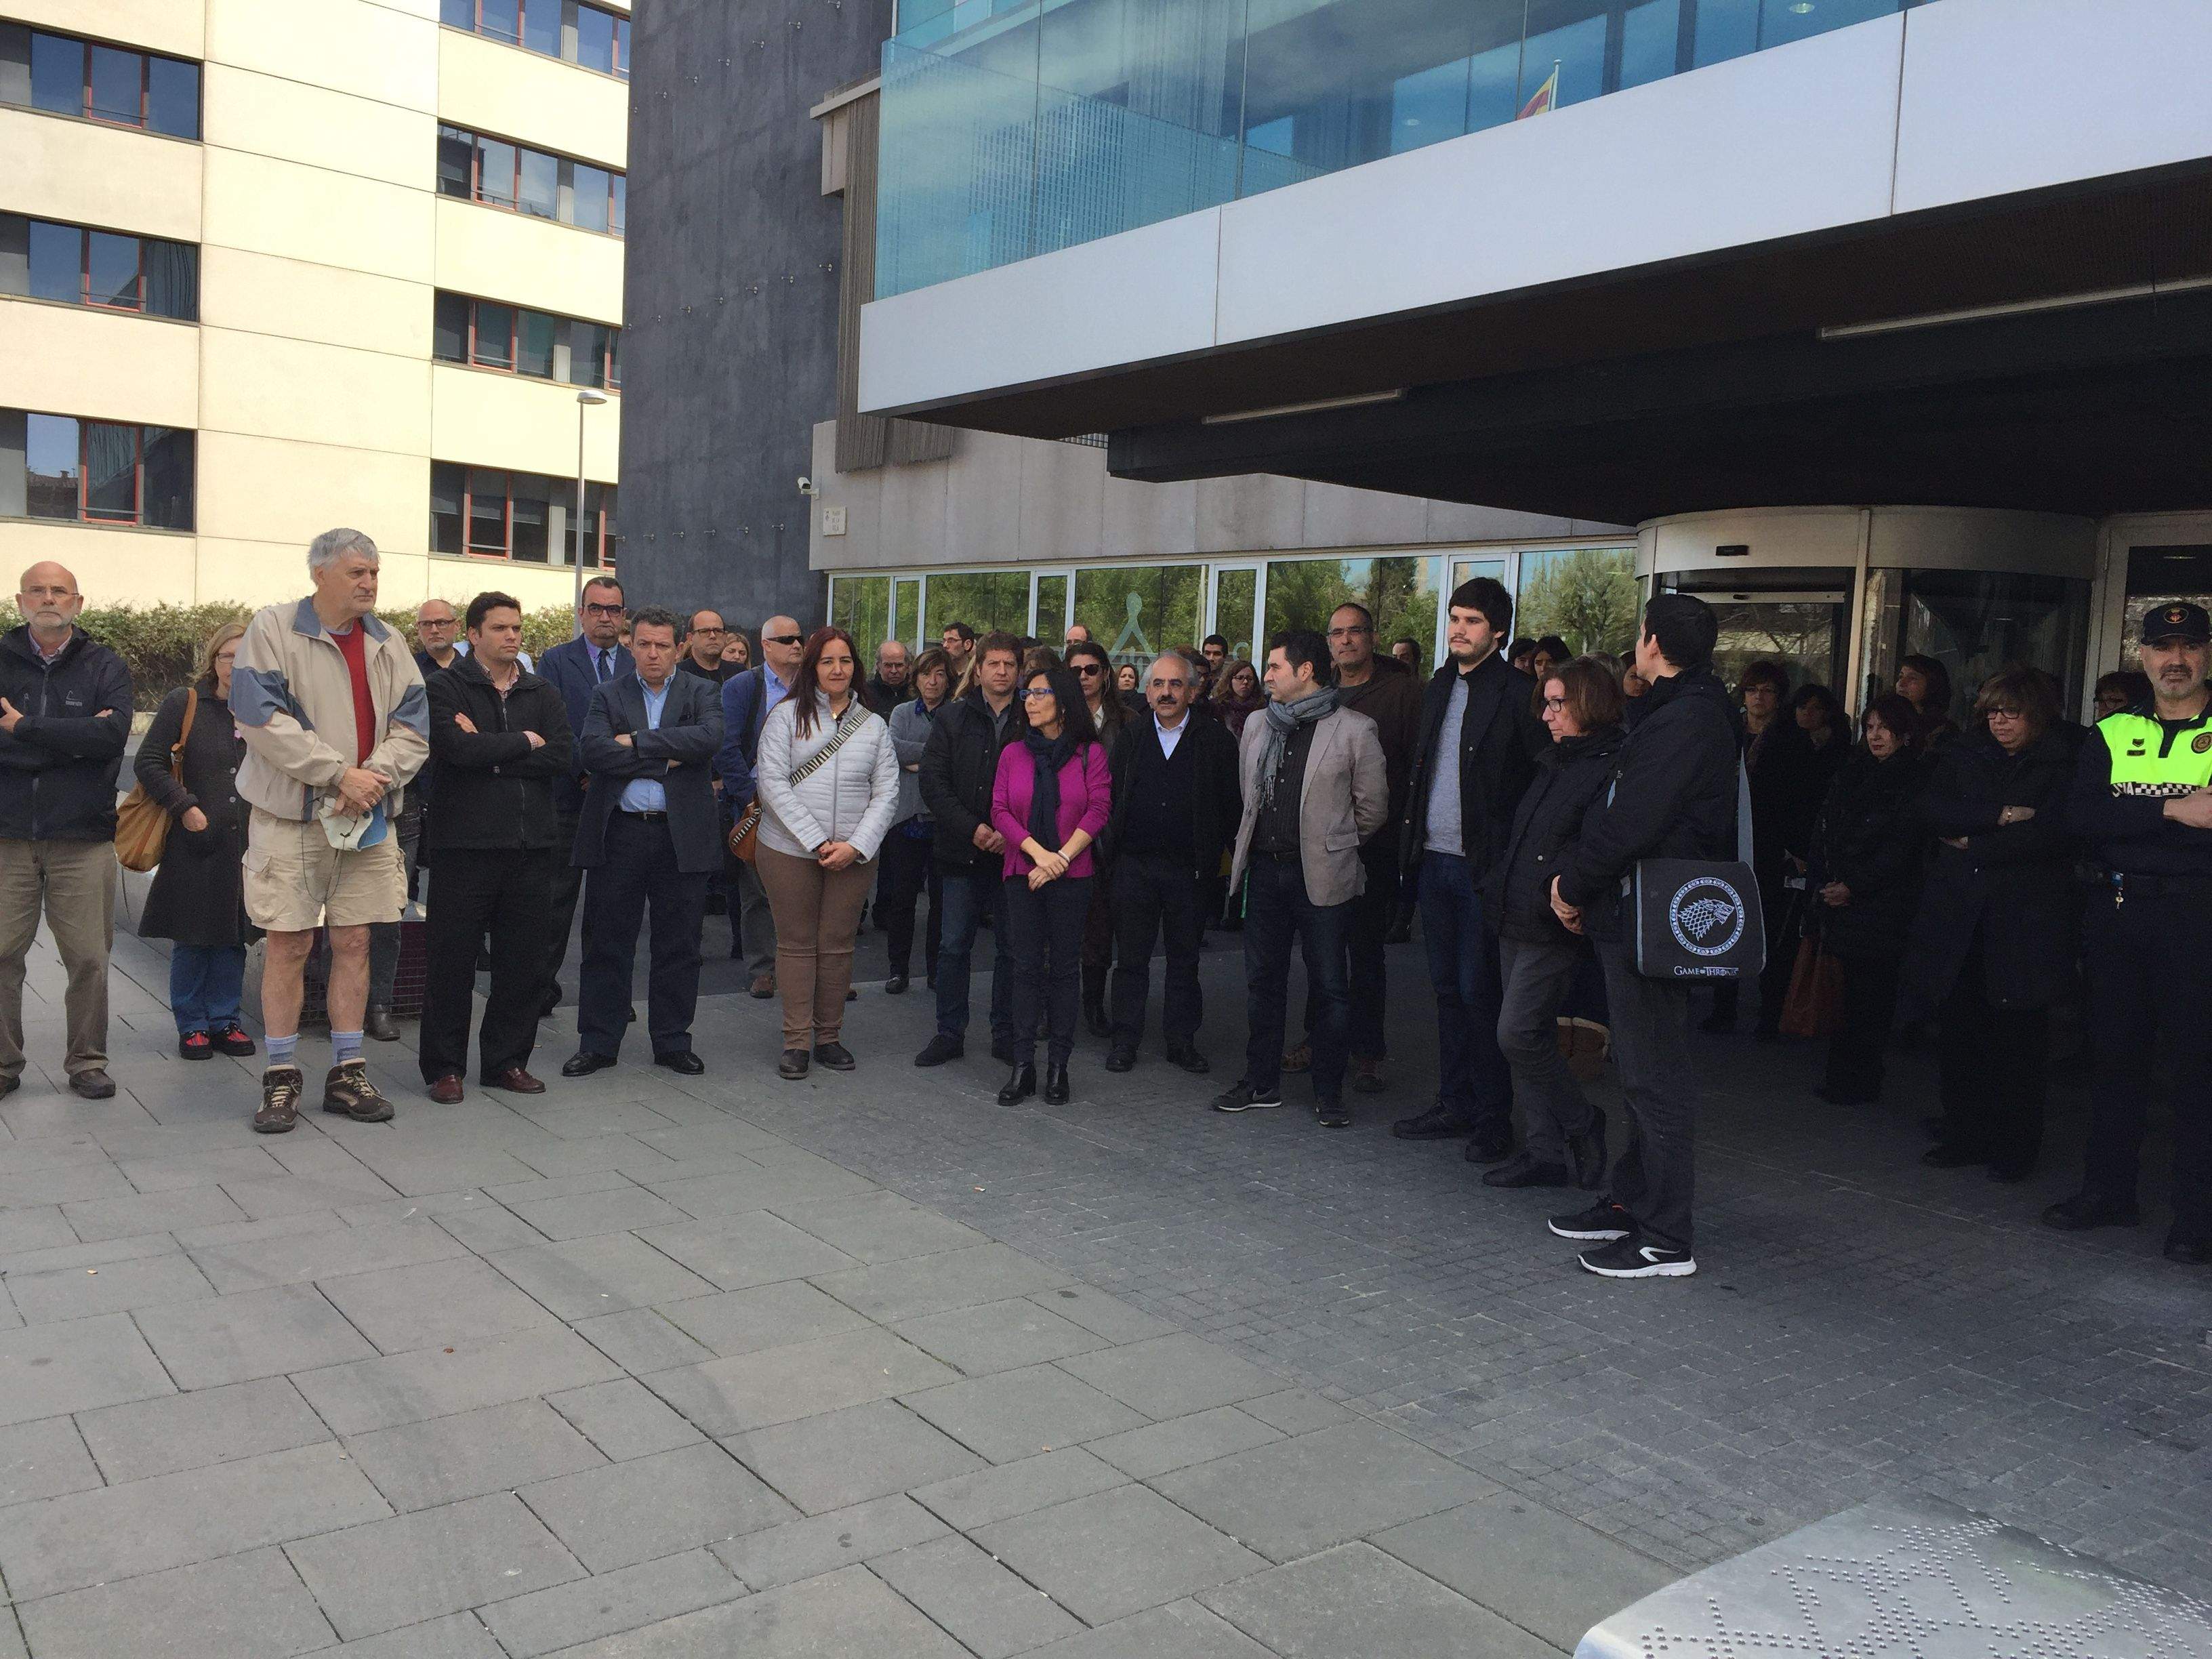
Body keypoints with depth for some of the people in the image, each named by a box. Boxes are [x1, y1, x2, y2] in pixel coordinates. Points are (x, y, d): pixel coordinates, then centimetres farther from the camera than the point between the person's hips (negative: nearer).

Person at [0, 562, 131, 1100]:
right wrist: (75, 740, -12)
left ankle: (88, 1063, 13)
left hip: (82, 839, -1)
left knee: (89, 959, 1)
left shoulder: (105, 666, 7)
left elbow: (114, 734, -11)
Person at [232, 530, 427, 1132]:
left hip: (368, 818, 4)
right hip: (291, 815, -4)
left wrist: (372, 778, -14)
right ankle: (281, 1078, 11)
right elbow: (263, 720, -13)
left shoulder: (389, 645, 10)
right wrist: (340, 774, -17)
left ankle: (347, 1072, 17)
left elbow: (412, 728, 4)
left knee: (354, 943, 8)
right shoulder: (272, 629, -3)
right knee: (287, 945, 0)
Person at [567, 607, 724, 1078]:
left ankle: (672, 1043, 19)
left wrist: (638, 741, -13)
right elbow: (594, 752, -9)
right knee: (606, 943, 5)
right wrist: (664, 760, -13)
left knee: (679, 946, 7)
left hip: (682, 835, 0)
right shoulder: (608, 695, 8)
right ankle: (597, 1043, 16)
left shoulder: (701, 693, 7)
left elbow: (710, 737, -14)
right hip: (620, 832, 0)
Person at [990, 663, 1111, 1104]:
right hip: (1021, 875, 2)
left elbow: (1098, 811, -6)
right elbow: (1000, 811, 1)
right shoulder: (1013, 754, 8)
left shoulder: (1090, 753, 1)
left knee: (1065, 968, 3)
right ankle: (1022, 1065, 7)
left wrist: (1060, 858, -13)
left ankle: (1058, 1066, 10)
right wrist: (1038, 852, -13)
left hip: (1072, 875, -2)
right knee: (1026, 968, 3)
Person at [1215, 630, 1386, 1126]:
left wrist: (1330, 843, 9)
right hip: (1266, 868, 5)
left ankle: (1329, 1092, 14)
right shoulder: (1257, 727, 10)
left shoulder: (1354, 731, -7)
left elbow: (1372, 808, 0)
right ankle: (1261, 1081, 24)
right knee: (1262, 978, 11)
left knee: (1329, 986, 3)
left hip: (1321, 875, -5)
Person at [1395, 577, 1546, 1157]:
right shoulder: (1439, 687, 13)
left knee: (1480, 992, -1)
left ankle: (1493, 1119, 10)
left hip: (1483, 866, -7)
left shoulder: (1518, 694, -9)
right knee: (1447, 988, 13)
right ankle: (1454, 1104, 24)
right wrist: (1414, 844, 12)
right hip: (1434, 860, 7)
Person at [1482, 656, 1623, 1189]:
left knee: (1519, 1034, -10)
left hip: (1555, 930, -9)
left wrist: (1561, 891, -26)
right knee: (1530, 1038, 10)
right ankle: (1545, 1150, 17)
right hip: (1516, 922, 9)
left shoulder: (1612, 769, -12)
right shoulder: (1553, 763, 17)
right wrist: (1495, 888, 16)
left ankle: (1582, 1125, 10)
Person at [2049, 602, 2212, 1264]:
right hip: (2120, 912, 4)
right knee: (2119, 1054, 11)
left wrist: (2130, 825, -16)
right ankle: (2108, 1190, 22)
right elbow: (2082, 817, -5)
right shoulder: (2111, 735, 10)